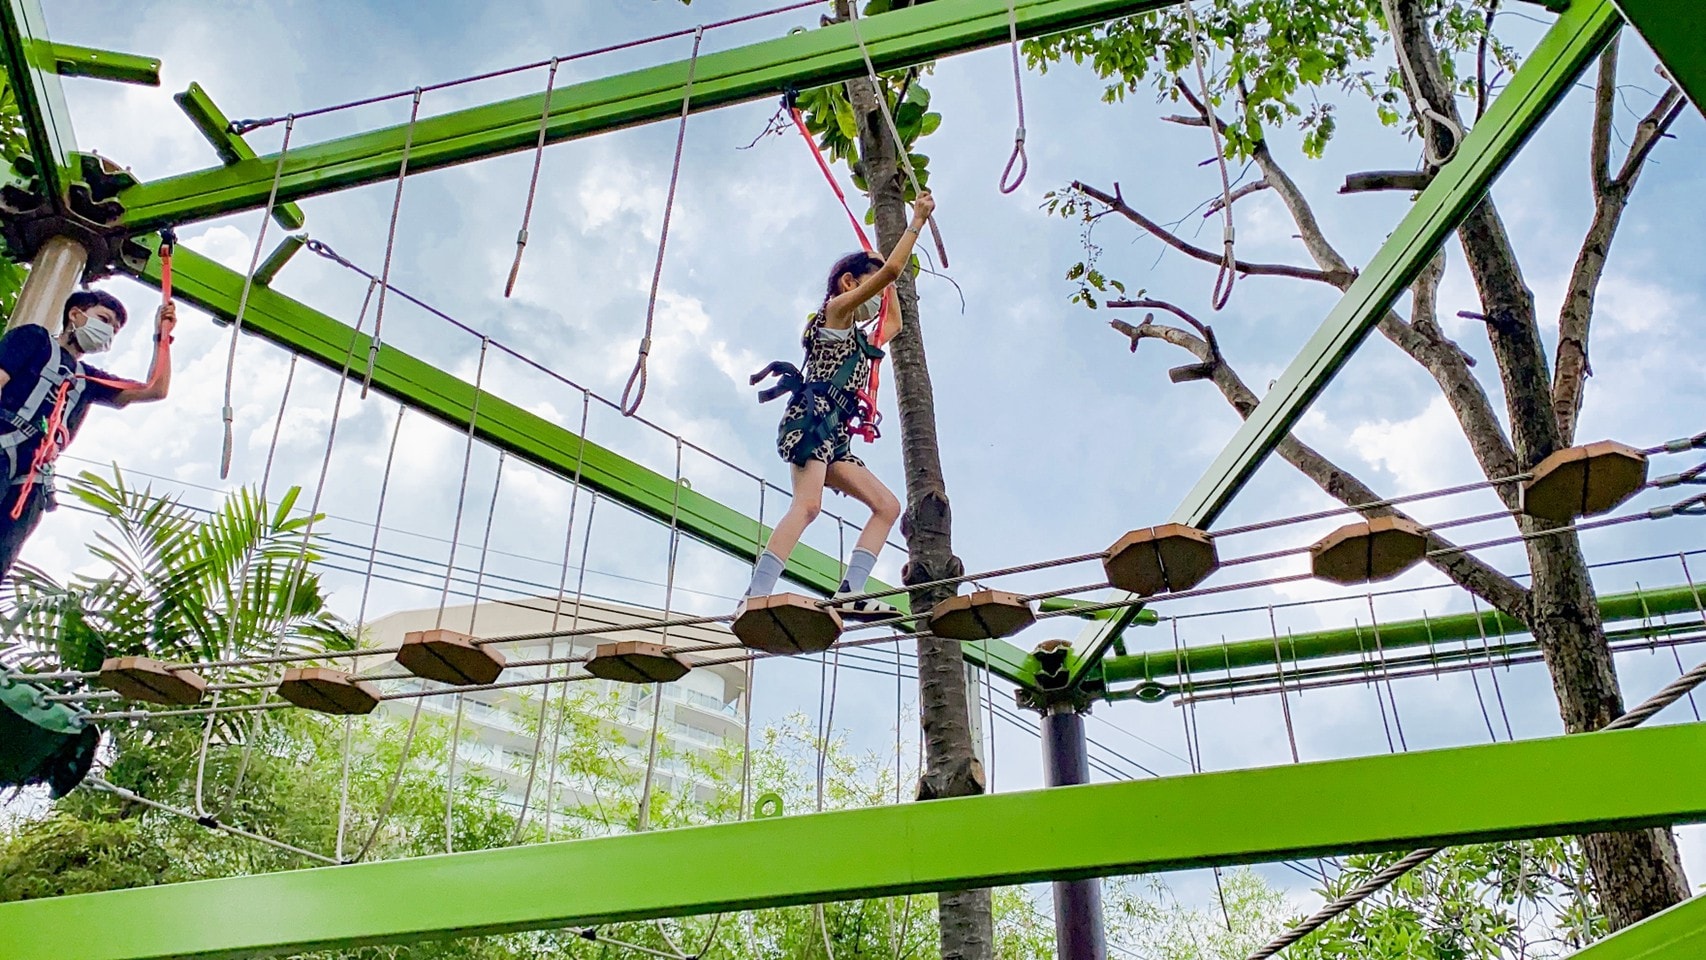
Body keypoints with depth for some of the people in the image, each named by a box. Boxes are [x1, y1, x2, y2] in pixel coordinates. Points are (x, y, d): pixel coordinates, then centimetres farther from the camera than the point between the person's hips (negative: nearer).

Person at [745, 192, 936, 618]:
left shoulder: (855, 335, 32)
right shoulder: (836, 308, 9)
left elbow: (895, 323, 51)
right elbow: (890, 270, -1)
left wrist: (889, 288, 47)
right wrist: (918, 221, 7)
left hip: (834, 437, 9)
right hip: (812, 420, -9)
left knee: (887, 506, 2)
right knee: (808, 504, -28)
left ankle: (850, 592, -12)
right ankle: (756, 596, -39)